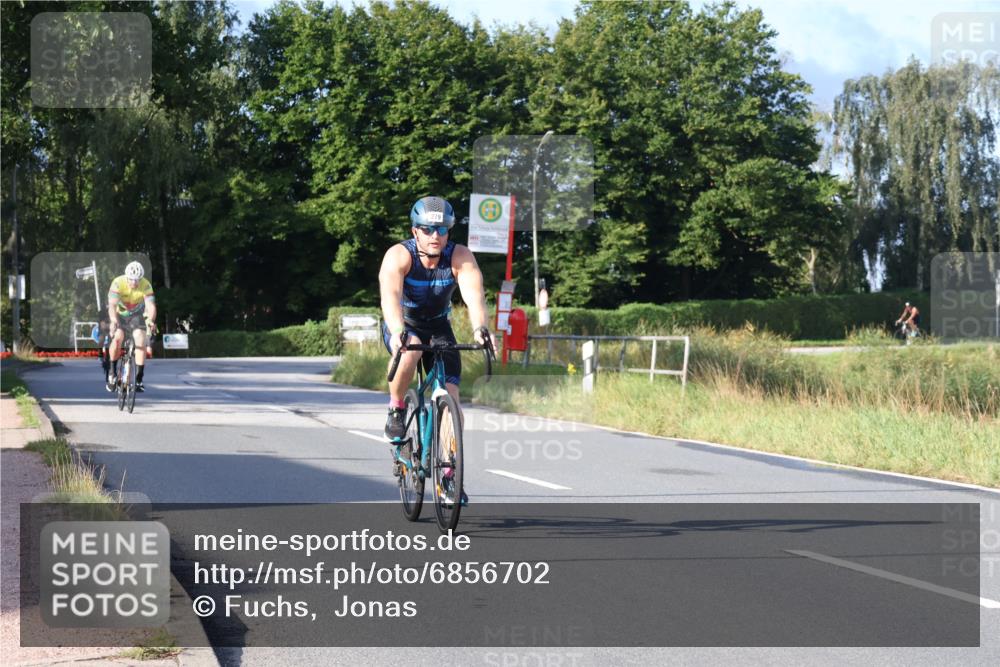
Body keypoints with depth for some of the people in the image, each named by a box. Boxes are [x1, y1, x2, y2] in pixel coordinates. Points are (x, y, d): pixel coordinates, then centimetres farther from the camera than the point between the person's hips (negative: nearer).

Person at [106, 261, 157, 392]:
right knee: (117, 338, -26)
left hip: (136, 314, 1)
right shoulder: (118, 283, -28)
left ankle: (139, 380, -11)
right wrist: (114, 321, -54)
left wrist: (150, 320, -53)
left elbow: (151, 305, -33)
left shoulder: (146, 285, -24)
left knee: (141, 342, -18)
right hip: (119, 314, -1)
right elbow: (112, 305, -36)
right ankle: (113, 371, -3)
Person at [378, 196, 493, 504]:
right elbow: (390, 295, -42)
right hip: (401, 327, -2)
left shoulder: (460, 257, -21)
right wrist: (399, 333, -60)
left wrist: (479, 328, -57)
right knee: (411, 350, -38)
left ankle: (449, 473, 1)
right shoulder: (399, 255, -26)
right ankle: (396, 410, -12)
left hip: (438, 327, 2)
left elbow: (474, 294, -37)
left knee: (450, 396, -12)